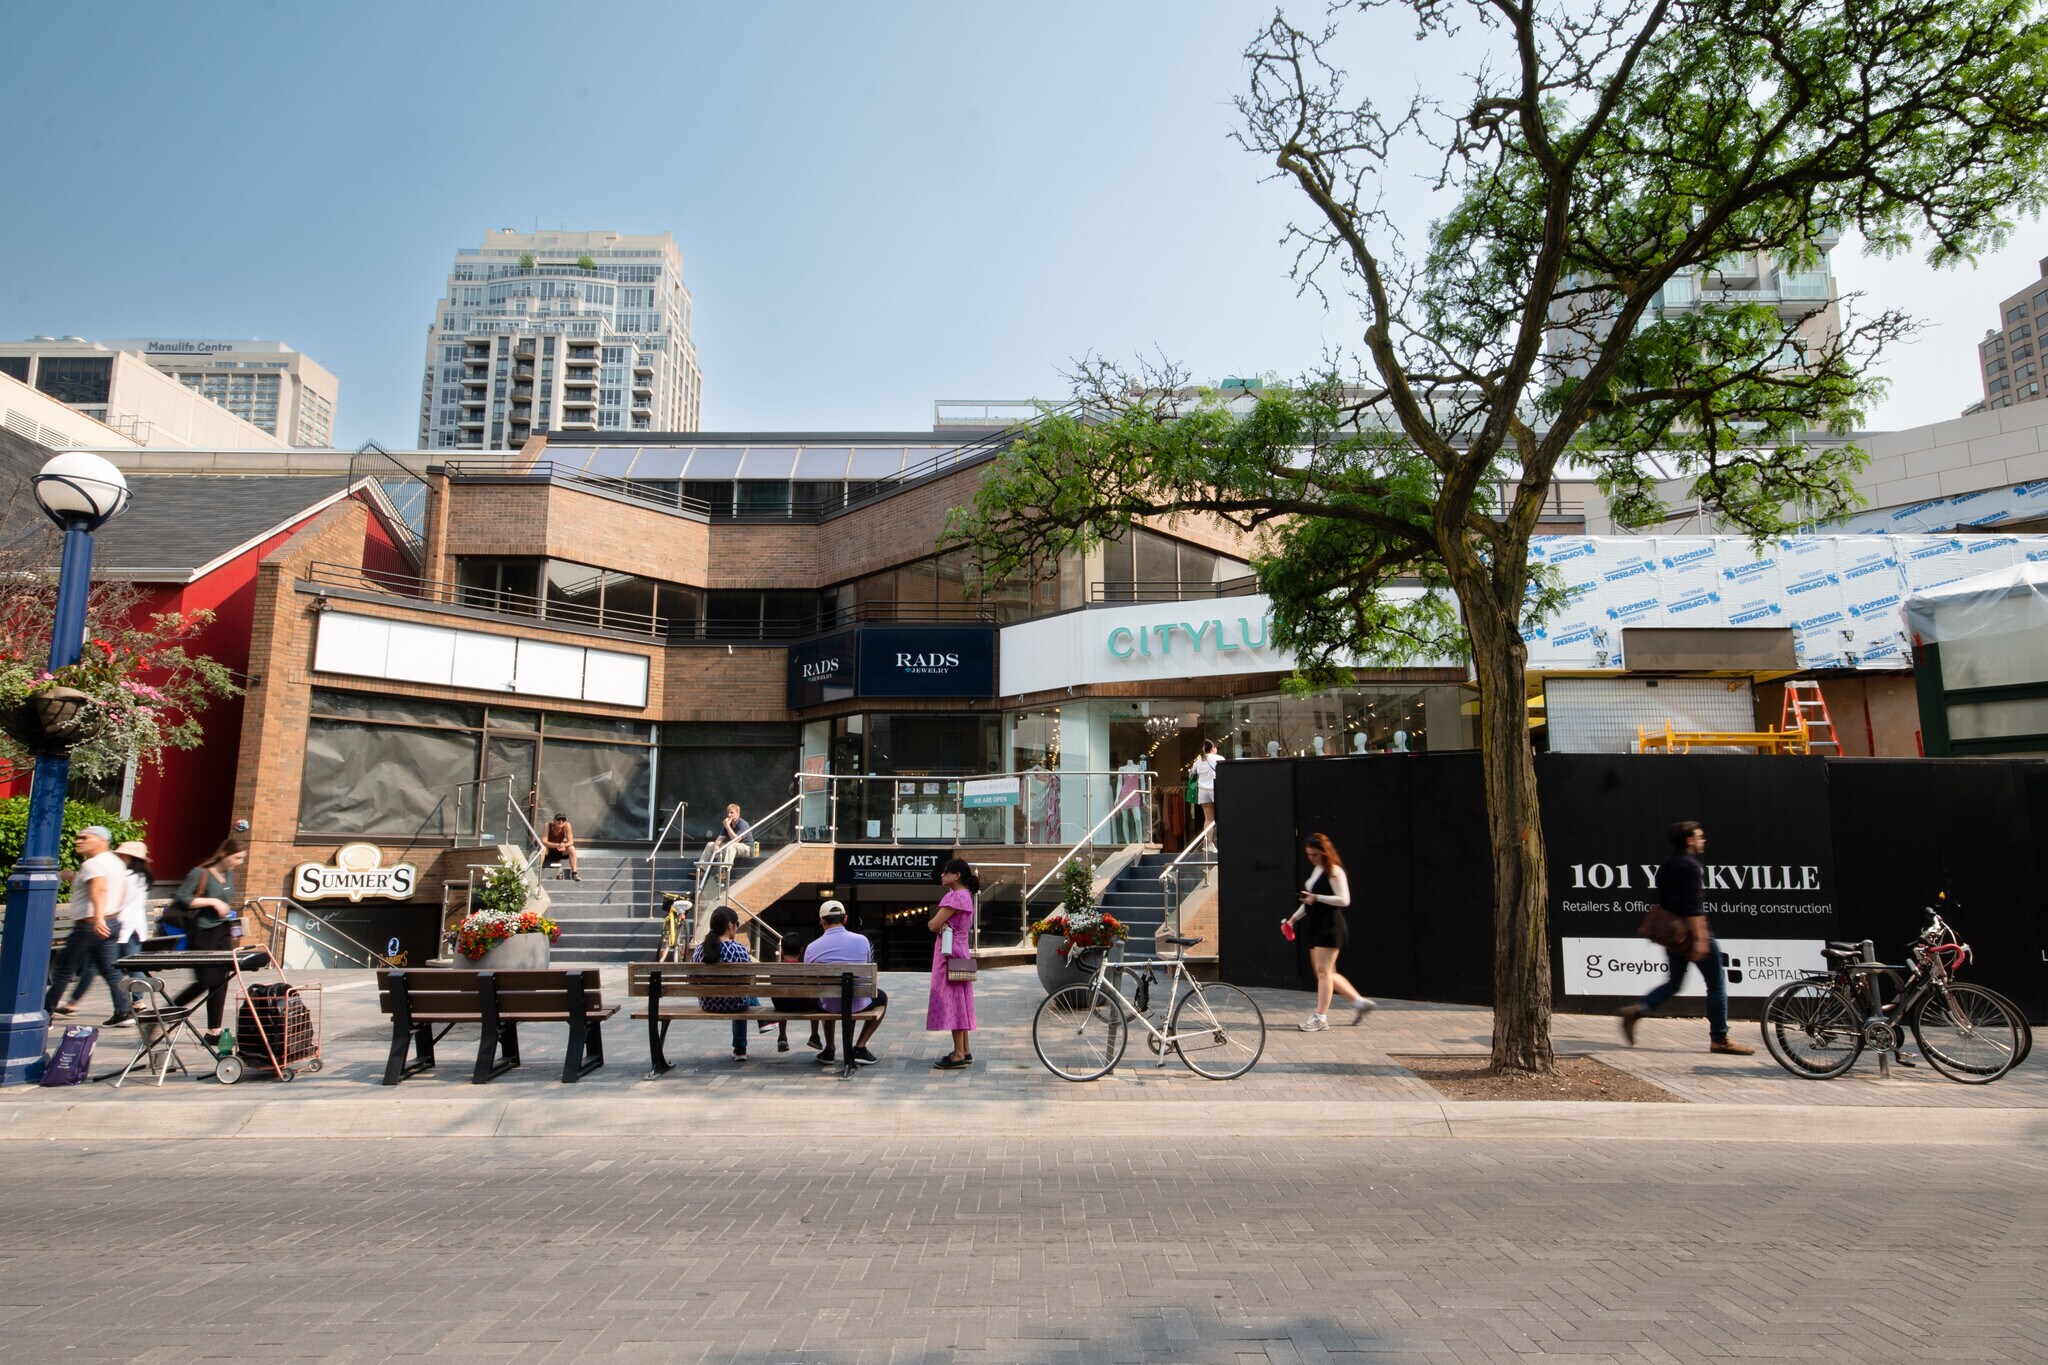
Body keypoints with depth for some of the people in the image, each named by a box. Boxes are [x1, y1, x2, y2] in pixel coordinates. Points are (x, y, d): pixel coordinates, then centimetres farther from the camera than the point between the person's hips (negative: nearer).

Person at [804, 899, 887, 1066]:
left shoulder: (812, 948, -7)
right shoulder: (862, 940, -6)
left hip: (827, 1006, 2)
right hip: (858, 1005, -2)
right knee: (882, 997, 31)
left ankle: (829, 1049, 36)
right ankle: (860, 1048, 19)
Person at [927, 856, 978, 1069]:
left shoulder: (955, 897, -17)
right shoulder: (965, 895, 15)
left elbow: (933, 925, -19)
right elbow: (940, 923, 12)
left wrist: (937, 923, 2)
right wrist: (943, 923, -10)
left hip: (950, 954, -10)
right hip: (960, 953, 10)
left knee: (950, 1001, -7)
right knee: (959, 1002, 12)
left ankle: (958, 1055, -6)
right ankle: (964, 1052, 16)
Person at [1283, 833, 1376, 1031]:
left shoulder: (1334, 871, -11)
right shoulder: (1314, 870, 16)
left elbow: (1344, 900, -17)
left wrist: (1317, 897, -21)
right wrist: (1294, 918, 15)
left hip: (1330, 926, -10)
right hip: (1316, 926, 10)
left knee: (1323, 971, -8)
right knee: (1324, 972, 12)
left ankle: (1321, 1017, -5)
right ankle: (1360, 1002, 23)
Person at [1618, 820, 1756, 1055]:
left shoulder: (1667, 864, 15)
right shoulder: (1690, 866, -13)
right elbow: (1693, 907, -21)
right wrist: (1700, 939, -24)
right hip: (1691, 932, -9)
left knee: (1674, 982, 13)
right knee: (1716, 983, 3)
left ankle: (1636, 1010, -4)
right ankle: (1719, 1039, 7)